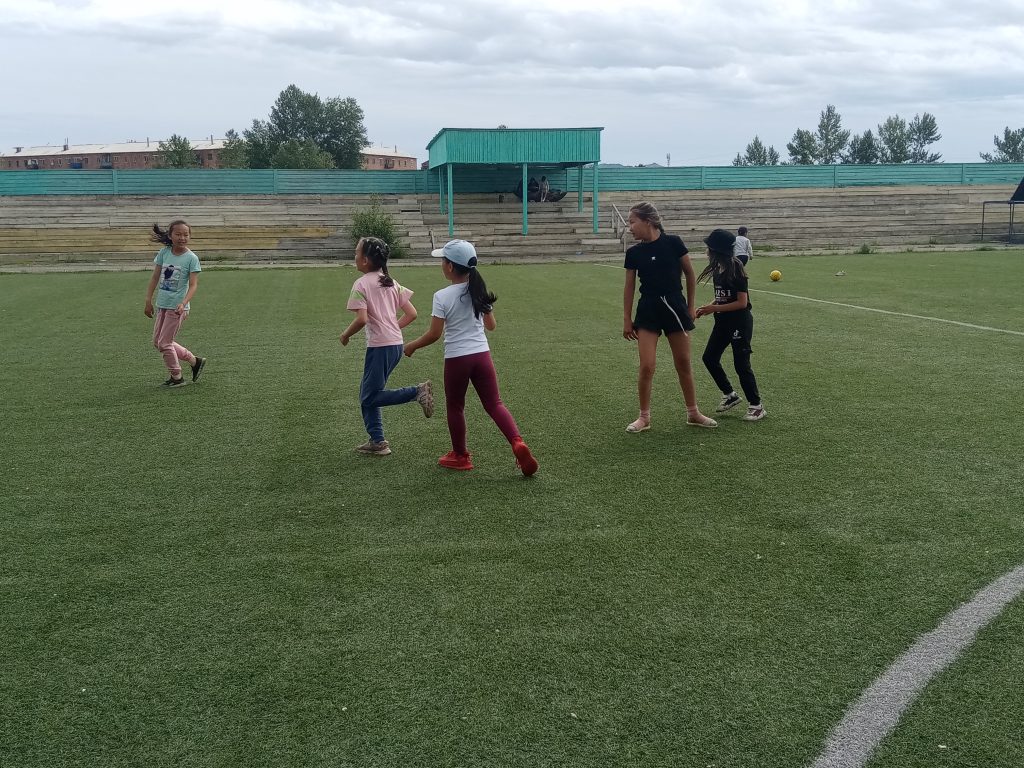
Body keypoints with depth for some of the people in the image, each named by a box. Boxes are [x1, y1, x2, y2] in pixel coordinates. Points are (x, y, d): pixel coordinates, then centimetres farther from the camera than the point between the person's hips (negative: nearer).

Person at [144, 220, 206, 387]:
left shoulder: (191, 258, -12)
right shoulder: (164, 253, 2)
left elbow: (193, 285, -17)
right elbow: (155, 277, 8)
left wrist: (183, 304, -31)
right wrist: (148, 301, 7)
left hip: (177, 307, -7)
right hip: (162, 305, 7)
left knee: (164, 343, -3)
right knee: (157, 342, 14)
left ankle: (177, 377, 15)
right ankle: (195, 361, 24)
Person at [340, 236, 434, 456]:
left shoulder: (361, 284, -8)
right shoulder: (391, 283, 13)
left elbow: (362, 319, -20)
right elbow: (411, 314, 9)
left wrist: (345, 335, -3)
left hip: (380, 346, -8)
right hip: (396, 343, 8)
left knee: (370, 397, 0)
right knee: (367, 394, 16)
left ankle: (417, 391, -13)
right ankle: (377, 441, 14)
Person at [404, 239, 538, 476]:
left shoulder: (442, 297, -12)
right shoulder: (479, 292, 3)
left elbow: (434, 334, -12)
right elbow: (491, 325, 11)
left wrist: (411, 346, 4)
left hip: (456, 358, -4)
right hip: (482, 354, 4)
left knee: (455, 407, 15)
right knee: (494, 404, 8)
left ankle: (460, 456, 26)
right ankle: (517, 443, -13)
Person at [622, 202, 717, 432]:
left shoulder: (673, 243, -8)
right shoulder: (633, 253, -1)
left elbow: (690, 274, 2)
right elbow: (629, 287, 6)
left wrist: (690, 306, 6)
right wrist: (627, 319, 6)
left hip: (675, 308, -1)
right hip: (648, 311, 1)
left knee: (684, 363, 10)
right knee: (646, 367, -7)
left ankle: (693, 413, 25)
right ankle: (644, 417, 9)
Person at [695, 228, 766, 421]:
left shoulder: (736, 270, -19)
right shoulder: (717, 269, 5)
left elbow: (742, 302, -20)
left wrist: (715, 308, -21)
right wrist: (707, 307, -2)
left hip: (740, 321, -8)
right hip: (723, 321, 8)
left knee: (741, 364, -4)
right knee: (709, 357, 8)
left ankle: (756, 406, 10)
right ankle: (729, 395, 24)